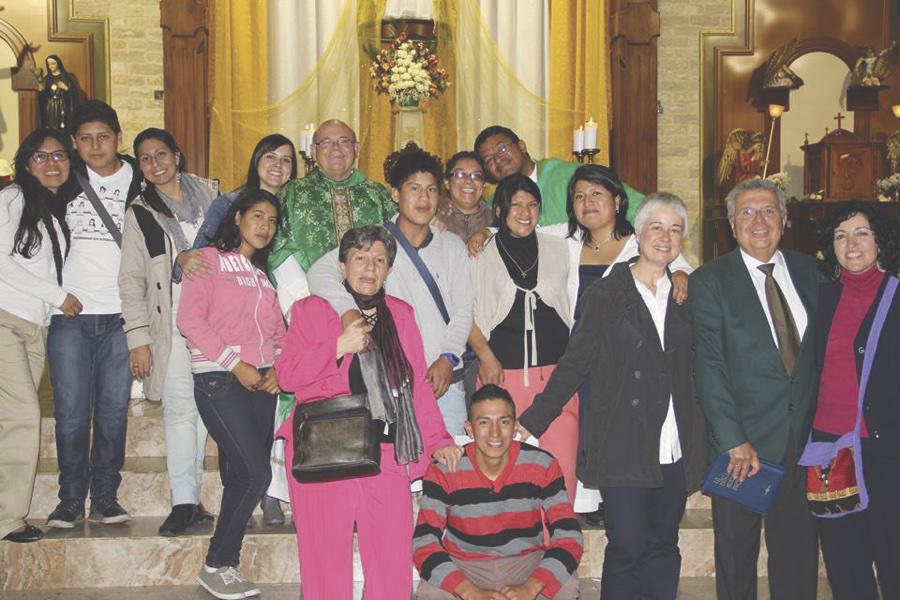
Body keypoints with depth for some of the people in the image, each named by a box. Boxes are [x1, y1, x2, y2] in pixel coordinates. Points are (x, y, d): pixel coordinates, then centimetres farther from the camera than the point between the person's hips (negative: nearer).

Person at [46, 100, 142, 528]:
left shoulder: (140, 182, 6)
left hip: (121, 316, 0)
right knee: (71, 412, 0)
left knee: (113, 410, 3)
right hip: (70, 316, 0)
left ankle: (105, 496, 13)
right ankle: (71, 497, 10)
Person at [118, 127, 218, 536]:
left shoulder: (209, 194, 12)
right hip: (172, 325, -2)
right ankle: (184, 501, -2)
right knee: (180, 409, -7)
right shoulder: (139, 213, 7)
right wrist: (138, 338, -4)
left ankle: (190, 495, 10)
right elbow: (131, 279, 4)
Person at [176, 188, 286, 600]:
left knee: (241, 477, 3)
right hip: (219, 381, -6)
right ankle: (216, 566, -3)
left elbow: (278, 330, 18)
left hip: (261, 382, 6)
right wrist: (234, 364, -14)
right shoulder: (209, 260, 1)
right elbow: (190, 319, -9)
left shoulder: (265, 274, 20)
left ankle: (227, 565, 11)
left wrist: (278, 367, -2)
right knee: (256, 473, -15)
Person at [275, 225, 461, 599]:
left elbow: (418, 385, 17)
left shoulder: (401, 314, 19)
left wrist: (437, 440, 8)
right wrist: (339, 346, -9)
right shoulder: (312, 310, 10)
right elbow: (286, 375, 2)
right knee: (327, 559, -2)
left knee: (393, 563, -2)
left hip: (386, 455, 3)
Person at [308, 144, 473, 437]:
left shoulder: (451, 246, 14)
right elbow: (320, 272, -8)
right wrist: (348, 310, -25)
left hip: (446, 378, 3)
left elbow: (463, 309, 10)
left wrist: (448, 358, -4)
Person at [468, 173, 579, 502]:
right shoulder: (482, 254, 7)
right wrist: (485, 356, -4)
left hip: (557, 371, 2)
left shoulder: (558, 249, 14)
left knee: (561, 463, -6)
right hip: (503, 373, -1)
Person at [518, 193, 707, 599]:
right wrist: (532, 422, -6)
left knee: (664, 546, 9)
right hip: (623, 444, -3)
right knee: (627, 546, -4)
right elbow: (575, 363, -1)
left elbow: (693, 370, 16)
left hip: (675, 448, 4)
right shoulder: (605, 295, 1)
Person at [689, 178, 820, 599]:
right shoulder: (710, 281, -5)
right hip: (741, 440, -3)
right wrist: (734, 440, -18)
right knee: (736, 552, 10)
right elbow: (708, 367, -11)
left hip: (804, 436, 3)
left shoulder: (809, 271, 8)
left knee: (799, 551, 11)